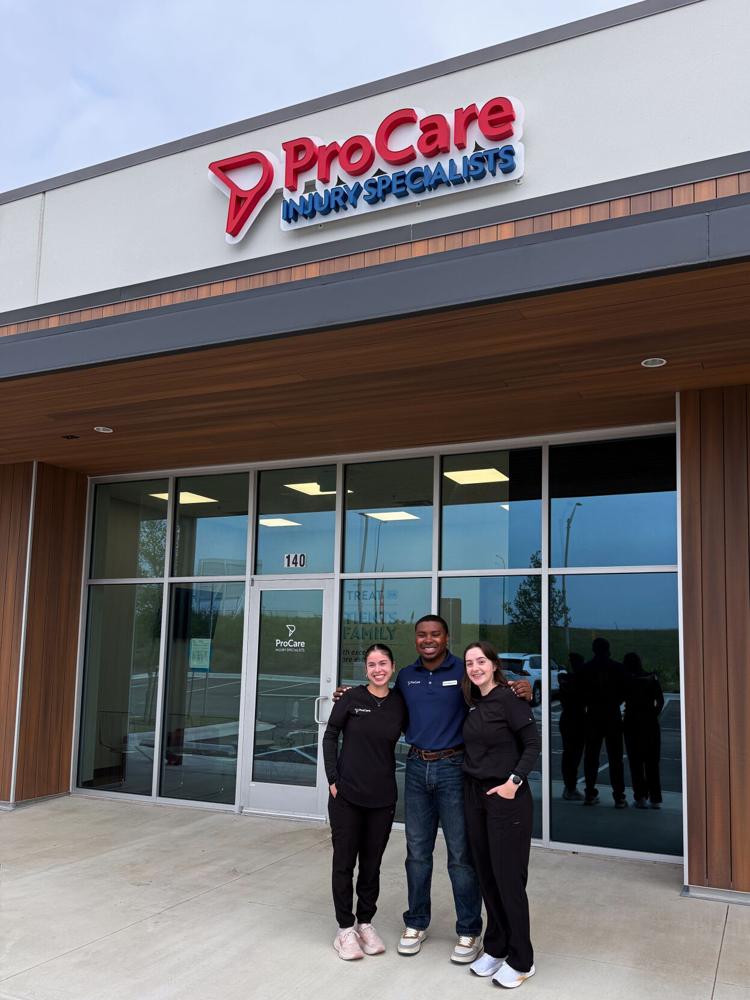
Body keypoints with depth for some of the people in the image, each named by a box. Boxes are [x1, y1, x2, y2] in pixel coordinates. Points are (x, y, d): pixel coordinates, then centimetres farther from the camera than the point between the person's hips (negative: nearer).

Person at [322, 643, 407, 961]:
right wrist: (333, 778, -5)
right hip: (347, 795, -2)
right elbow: (330, 736, -1)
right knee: (344, 862, 7)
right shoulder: (351, 698, -8)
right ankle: (345, 928, 20)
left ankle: (365, 923, 29)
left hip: (382, 798, 2)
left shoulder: (400, 704, -2)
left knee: (372, 863, 13)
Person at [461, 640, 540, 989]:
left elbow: (533, 744, -12)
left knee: (508, 877, 0)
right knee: (486, 874, 12)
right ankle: (496, 947, 26)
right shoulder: (472, 702, 8)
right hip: (474, 794, 7)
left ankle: (521, 960, 13)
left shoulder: (509, 698, -12)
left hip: (506, 797, -6)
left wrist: (514, 780, -19)